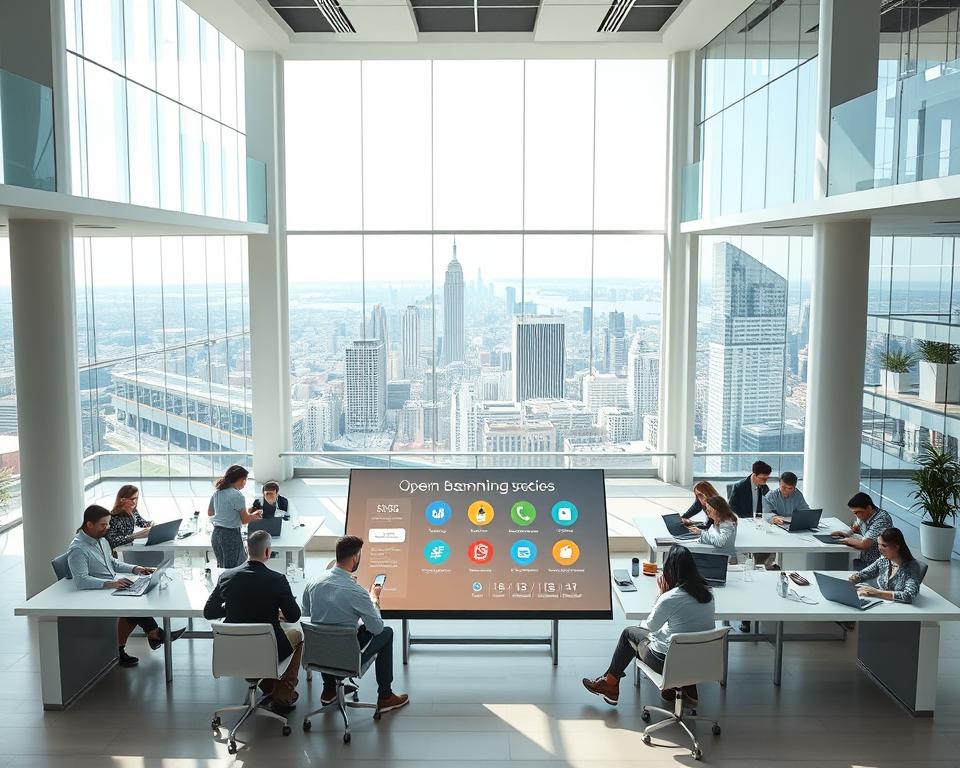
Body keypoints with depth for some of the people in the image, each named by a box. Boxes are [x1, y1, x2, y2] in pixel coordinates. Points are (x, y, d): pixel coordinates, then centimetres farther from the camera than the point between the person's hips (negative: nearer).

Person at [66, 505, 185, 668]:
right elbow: (81, 580, -31)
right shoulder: (77, 549, -18)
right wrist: (110, 583, -39)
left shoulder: (99, 539, 10)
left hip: (114, 587, 9)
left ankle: (119, 650, -5)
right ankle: (155, 633, -9)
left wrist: (134, 569, 8)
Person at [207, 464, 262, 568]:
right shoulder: (237, 495, -16)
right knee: (233, 569, 0)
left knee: (221, 566, 17)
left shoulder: (217, 493, 7)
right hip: (231, 535, -8)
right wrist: (255, 515, 7)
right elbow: (245, 520, -13)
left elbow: (209, 513, 22)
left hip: (216, 534, 8)